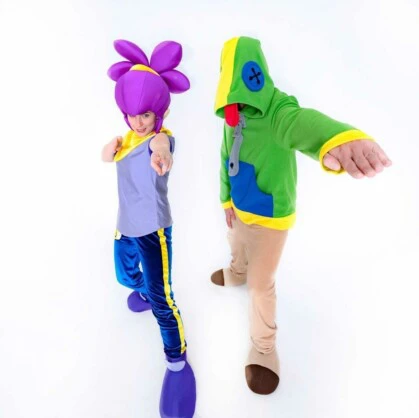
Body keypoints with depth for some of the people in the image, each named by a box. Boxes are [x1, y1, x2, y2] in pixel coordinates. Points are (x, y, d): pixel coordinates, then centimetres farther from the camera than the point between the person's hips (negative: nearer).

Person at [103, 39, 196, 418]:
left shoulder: (162, 136, -18)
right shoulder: (129, 136, 7)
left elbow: (160, 142, -42)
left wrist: (160, 151, -67)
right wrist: (111, 147, -15)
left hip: (153, 229, -8)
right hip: (126, 226, 8)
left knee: (162, 302, -7)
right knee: (126, 277, 28)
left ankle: (178, 363, 17)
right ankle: (145, 291, 64)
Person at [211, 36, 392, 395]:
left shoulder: (275, 110, -28)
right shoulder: (233, 117, -3)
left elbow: (299, 123, -53)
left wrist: (339, 138, -75)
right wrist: (227, 200, 3)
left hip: (270, 216, -7)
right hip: (239, 209, 7)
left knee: (261, 283, 5)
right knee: (237, 247, 33)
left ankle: (264, 347, 31)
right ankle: (235, 275, 69)